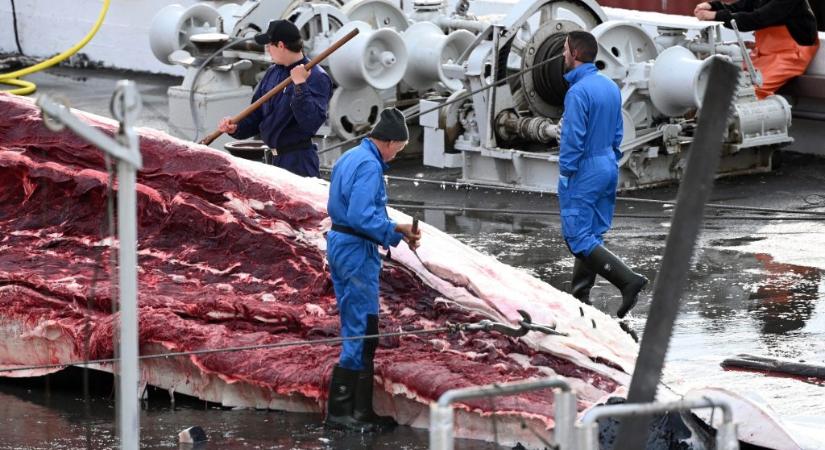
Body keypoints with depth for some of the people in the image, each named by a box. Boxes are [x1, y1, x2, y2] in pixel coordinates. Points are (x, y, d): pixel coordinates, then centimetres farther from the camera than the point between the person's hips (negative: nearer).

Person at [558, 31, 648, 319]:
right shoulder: (611, 87, 8)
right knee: (592, 234, 13)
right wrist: (610, 162, 20)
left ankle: (627, 280, -18)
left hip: (583, 173, -9)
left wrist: (565, 173, -11)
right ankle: (580, 297, 18)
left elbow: (573, 138, -21)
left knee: (578, 238, -7)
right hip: (608, 167, 9)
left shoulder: (578, 92, -19)